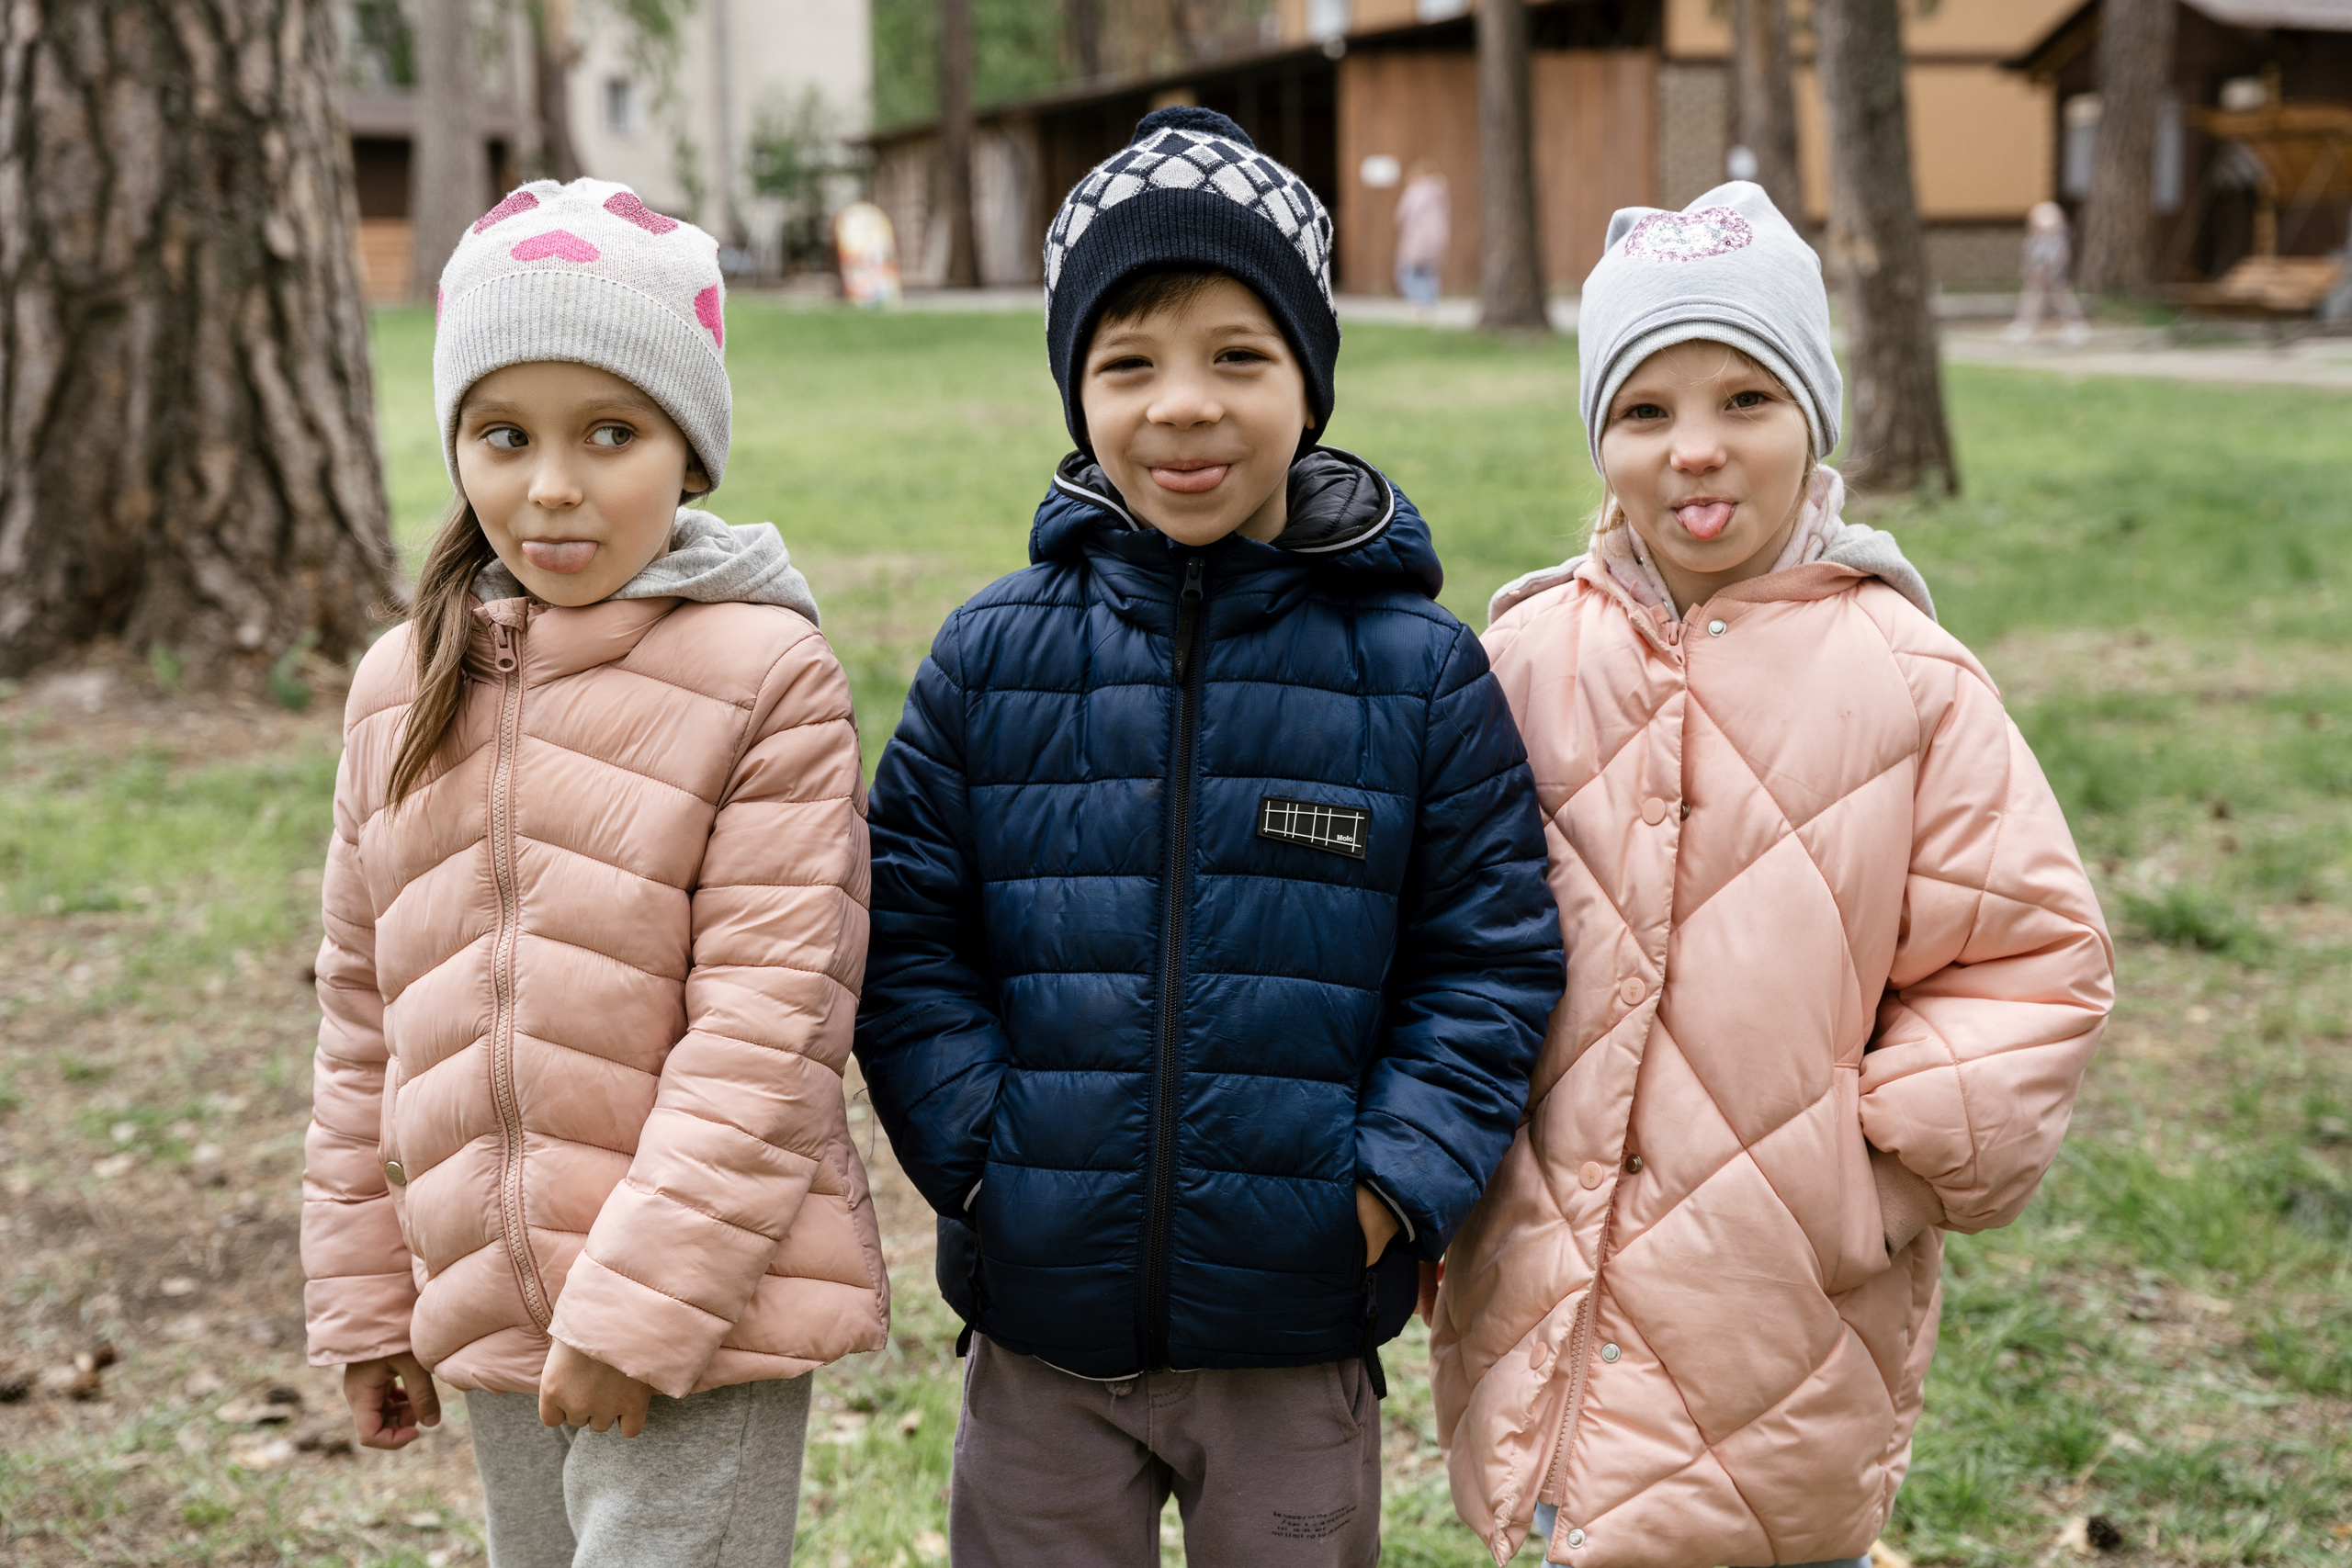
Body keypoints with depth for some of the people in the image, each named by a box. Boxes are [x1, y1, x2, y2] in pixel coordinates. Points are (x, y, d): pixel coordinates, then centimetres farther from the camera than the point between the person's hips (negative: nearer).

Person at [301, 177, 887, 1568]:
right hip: (492, 1321, 6)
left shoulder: (766, 675, -12)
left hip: (705, 1323, -6)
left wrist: (645, 1302, -18)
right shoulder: (405, 687, 6)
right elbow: (368, 1018, 12)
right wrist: (367, 1293, 14)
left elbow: (763, 1024, -15)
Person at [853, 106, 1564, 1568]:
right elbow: (910, 942, 1)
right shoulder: (992, 657, -2)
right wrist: (981, 1157, -9)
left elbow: (1491, 959, -2)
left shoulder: (1421, 670, -5)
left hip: (1299, 1334, -1)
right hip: (1045, 1324, 1)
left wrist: (1396, 1187, -10)